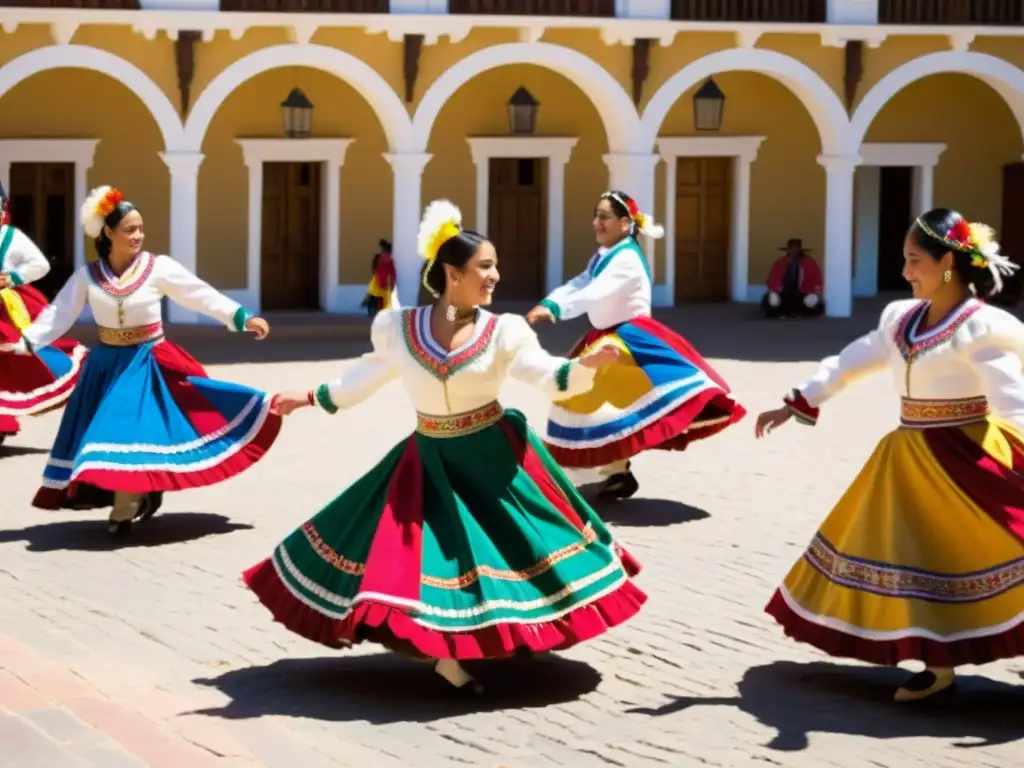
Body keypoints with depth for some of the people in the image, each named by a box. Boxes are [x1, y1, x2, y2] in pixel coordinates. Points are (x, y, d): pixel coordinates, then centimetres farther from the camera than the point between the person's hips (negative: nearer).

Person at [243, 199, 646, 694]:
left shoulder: (503, 332, -8)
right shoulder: (397, 328, -6)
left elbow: (549, 378, -15)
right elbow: (369, 376, 12)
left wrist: (588, 364, -35)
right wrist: (312, 398, 18)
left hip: (494, 458, 0)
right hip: (430, 461, 0)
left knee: (513, 545, 1)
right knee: (421, 556, -4)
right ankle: (441, 651, 9)